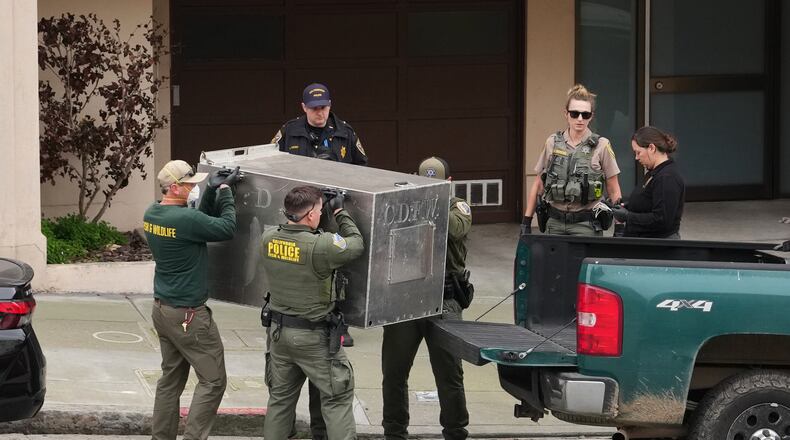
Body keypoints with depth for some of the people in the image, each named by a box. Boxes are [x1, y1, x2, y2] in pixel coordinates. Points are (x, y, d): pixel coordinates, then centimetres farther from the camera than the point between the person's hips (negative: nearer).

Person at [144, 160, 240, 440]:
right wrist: (225, 192, 0)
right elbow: (227, 228, -13)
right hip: (188, 316, -9)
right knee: (213, 381, -2)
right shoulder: (184, 219, -24)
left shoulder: (152, 215, 4)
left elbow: (201, 222, 15)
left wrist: (213, 191, 6)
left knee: (171, 378, 15)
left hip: (162, 309, 9)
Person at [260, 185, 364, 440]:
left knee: (280, 397, 18)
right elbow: (356, 246, -10)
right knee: (337, 399, 4)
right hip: (314, 337, -6)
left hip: (279, 331, 6)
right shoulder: (321, 245, -25)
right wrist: (340, 213, 1)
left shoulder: (268, 239, -6)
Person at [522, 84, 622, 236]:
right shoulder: (553, 143, 6)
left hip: (586, 224, -3)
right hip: (555, 222, 3)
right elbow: (538, 185, 13)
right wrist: (526, 221, 10)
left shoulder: (601, 145, -1)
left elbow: (614, 191, 2)